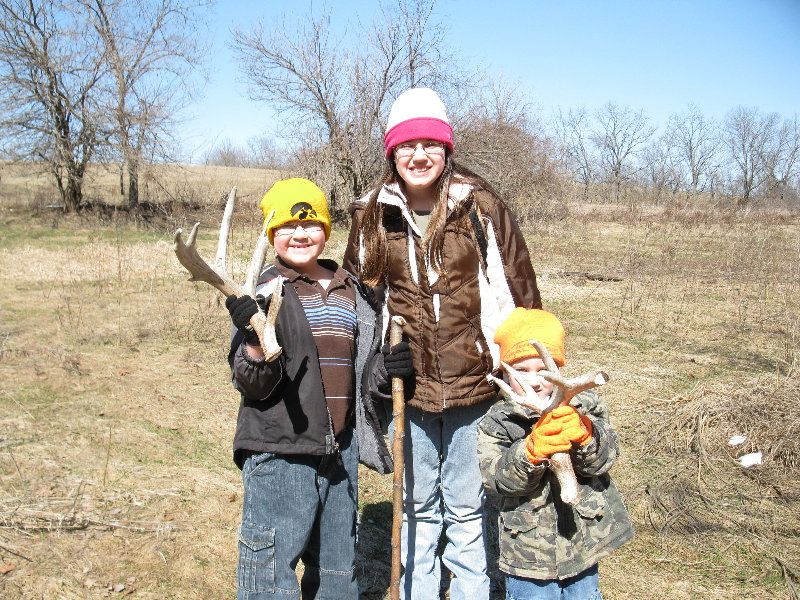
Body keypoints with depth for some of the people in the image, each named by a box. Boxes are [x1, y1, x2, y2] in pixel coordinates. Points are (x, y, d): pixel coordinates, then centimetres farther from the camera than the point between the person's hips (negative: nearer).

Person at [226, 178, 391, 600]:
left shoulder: (352, 291, 9)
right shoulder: (266, 292, -8)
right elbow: (253, 386, -13)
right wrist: (252, 339, -30)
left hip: (339, 449, 6)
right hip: (280, 454, -6)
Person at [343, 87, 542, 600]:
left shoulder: (482, 208, -6)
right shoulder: (373, 217, 2)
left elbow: (519, 291, -2)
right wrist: (373, 358, 0)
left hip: (476, 385, -2)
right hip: (408, 389, 3)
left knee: (468, 512, 12)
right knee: (417, 509, 19)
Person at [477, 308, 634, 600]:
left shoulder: (584, 405, -5)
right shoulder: (495, 423, -8)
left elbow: (604, 458, -14)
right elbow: (497, 478, -19)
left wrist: (582, 434, -35)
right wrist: (531, 450, -37)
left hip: (583, 540, 2)